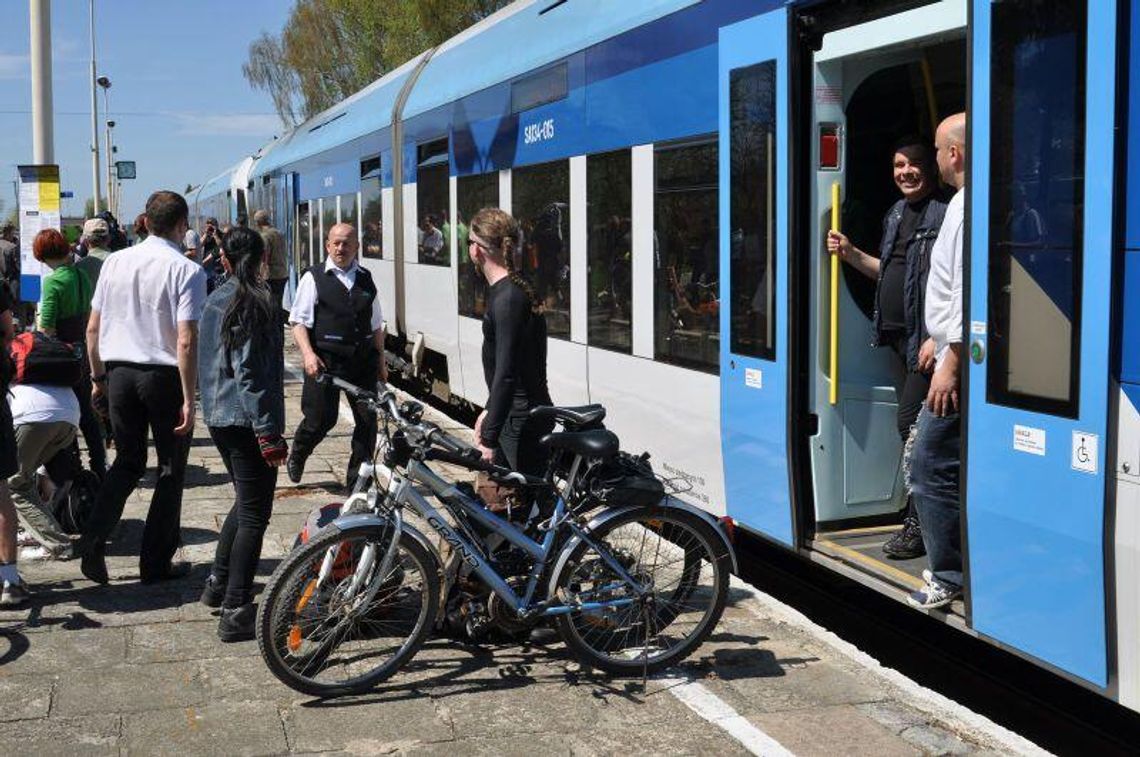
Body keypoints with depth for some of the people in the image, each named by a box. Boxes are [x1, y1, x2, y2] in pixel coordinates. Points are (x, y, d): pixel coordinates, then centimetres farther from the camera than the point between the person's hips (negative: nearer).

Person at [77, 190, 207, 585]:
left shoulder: (115, 261, 4)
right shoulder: (186, 270, -12)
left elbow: (93, 328, 8)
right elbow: (186, 340, -18)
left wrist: (98, 377, 19)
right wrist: (188, 399, -14)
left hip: (119, 372, 5)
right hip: (164, 375, -4)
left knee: (127, 461, 18)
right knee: (171, 468, 10)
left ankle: (93, 540, 1)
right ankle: (156, 562, 14)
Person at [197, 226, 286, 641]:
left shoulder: (217, 300, 10)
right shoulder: (256, 301, -15)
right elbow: (249, 373, -20)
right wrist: (268, 432, -19)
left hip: (218, 417, 9)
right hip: (247, 420, -9)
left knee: (245, 503, 24)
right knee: (254, 513, -3)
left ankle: (218, 584, 33)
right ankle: (235, 612, -3)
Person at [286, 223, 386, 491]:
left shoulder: (366, 279, 14)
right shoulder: (314, 278, 2)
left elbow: (376, 326, 20)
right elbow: (299, 321, -2)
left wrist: (380, 361, 16)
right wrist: (308, 354, -16)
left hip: (363, 359, 4)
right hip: (325, 361, -4)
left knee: (368, 419, 1)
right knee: (321, 419, -1)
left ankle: (358, 480, 16)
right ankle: (296, 457, 32)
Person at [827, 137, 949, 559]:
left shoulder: (944, 214, -10)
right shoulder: (897, 215, 17)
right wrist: (850, 254, 12)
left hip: (926, 335, -9)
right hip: (898, 333, 9)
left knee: (910, 422, -11)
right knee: (916, 426, 14)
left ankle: (917, 524, -3)